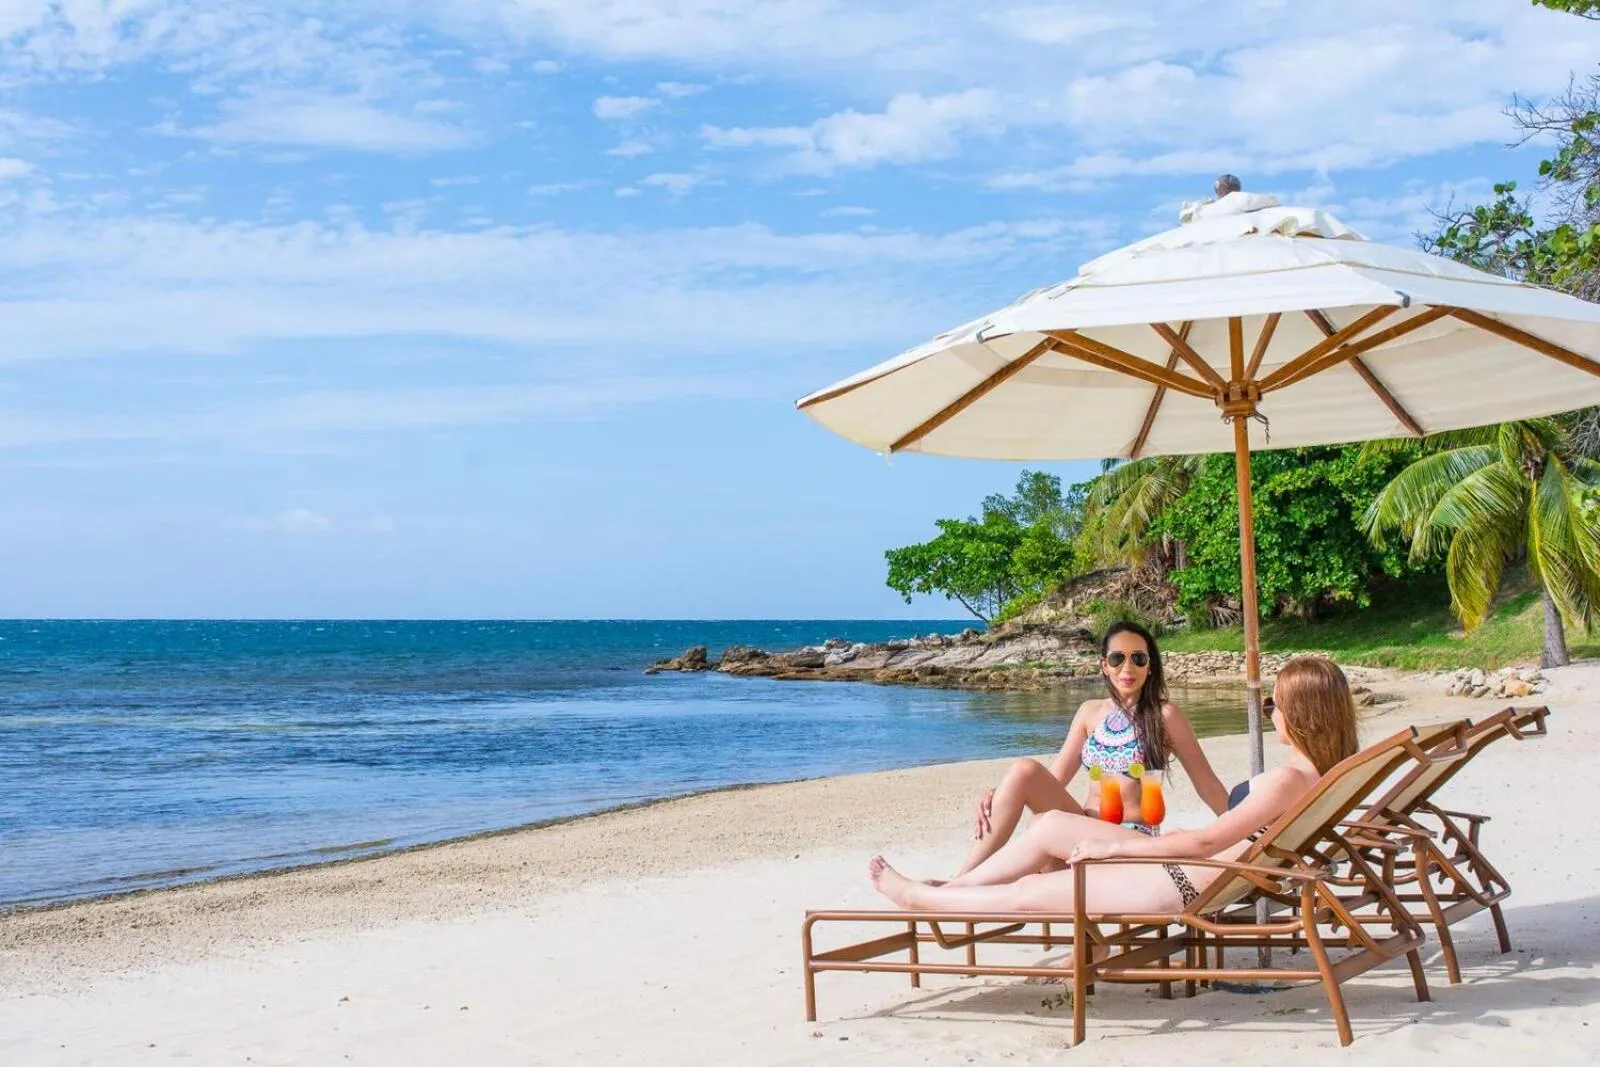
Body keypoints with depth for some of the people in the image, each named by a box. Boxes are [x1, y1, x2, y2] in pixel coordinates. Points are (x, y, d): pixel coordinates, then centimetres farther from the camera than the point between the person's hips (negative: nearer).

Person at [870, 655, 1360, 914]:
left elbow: (1205, 841, -23)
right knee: (1050, 825, 12)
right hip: (1182, 868, 10)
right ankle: (951, 888, 22)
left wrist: (1113, 846, -14)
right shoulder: (1315, 772, 3)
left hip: (1182, 888, -10)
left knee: (1026, 893, 2)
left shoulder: (1289, 779, -25)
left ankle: (915, 897, 20)